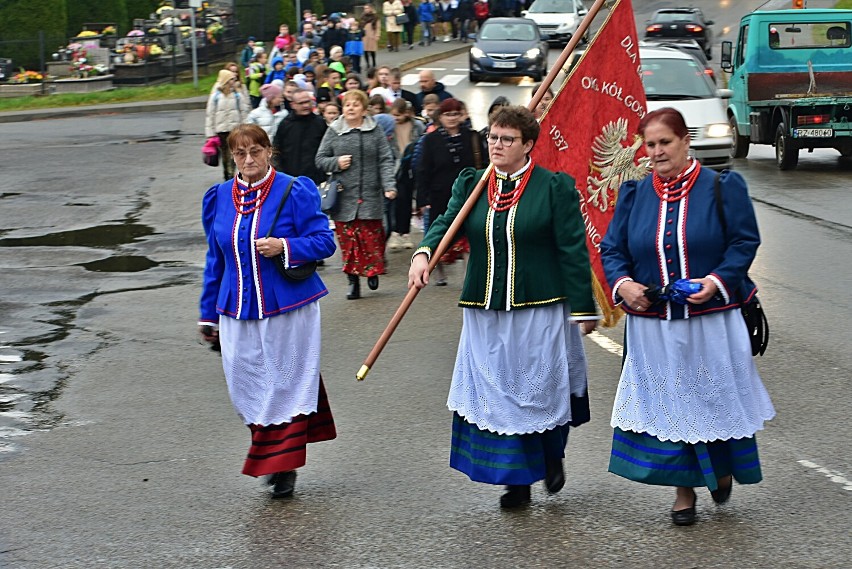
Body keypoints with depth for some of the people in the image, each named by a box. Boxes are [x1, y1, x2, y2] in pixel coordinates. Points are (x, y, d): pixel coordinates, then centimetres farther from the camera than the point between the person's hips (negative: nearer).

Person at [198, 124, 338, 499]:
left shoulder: (295, 192, -6)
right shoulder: (219, 198, 8)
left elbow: (325, 241, -5)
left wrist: (285, 247, -22)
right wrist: (209, 313, 17)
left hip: (287, 309, -4)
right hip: (238, 312, 4)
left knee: (287, 386, 2)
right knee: (246, 389, 4)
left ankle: (283, 466, 13)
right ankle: (269, 458, 21)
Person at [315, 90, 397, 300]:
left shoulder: (375, 131, 4)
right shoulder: (333, 131, 6)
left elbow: (385, 161, -1)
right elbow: (320, 159, 11)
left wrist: (388, 186, -13)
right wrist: (336, 163, -9)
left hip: (370, 195, -1)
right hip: (343, 196, 1)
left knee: (371, 237, -2)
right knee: (347, 239, -1)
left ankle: (372, 271, 20)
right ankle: (353, 281, 7)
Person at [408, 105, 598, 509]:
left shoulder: (555, 187, -4)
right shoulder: (470, 184, 8)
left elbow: (573, 250, -5)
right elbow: (447, 222, -5)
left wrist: (583, 308, -8)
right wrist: (423, 253, -26)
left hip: (539, 310, -3)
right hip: (485, 311, 4)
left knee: (540, 390, 3)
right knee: (497, 395, 4)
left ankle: (552, 457, 31)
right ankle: (516, 479, 13)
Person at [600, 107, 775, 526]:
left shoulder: (721, 187, -1)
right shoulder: (634, 195, 8)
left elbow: (745, 241, -4)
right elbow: (612, 250, 9)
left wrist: (717, 280, -18)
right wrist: (623, 284, -12)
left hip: (711, 322, -2)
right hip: (653, 326, 2)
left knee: (716, 398, 6)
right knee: (668, 405, 4)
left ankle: (723, 468, 34)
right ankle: (684, 490, 14)